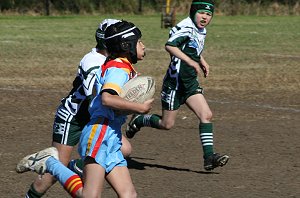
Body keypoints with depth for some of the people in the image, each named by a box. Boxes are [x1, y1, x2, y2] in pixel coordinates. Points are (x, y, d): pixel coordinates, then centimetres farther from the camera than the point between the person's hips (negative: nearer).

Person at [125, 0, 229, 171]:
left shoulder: (202, 31, 10)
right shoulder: (186, 27, -19)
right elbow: (170, 46, -36)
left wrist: (201, 61, 16)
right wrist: (190, 62, -42)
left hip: (190, 83, 8)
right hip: (175, 82, -8)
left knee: (207, 115, -9)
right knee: (167, 124, 3)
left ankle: (209, 157, -11)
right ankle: (138, 120, 30)